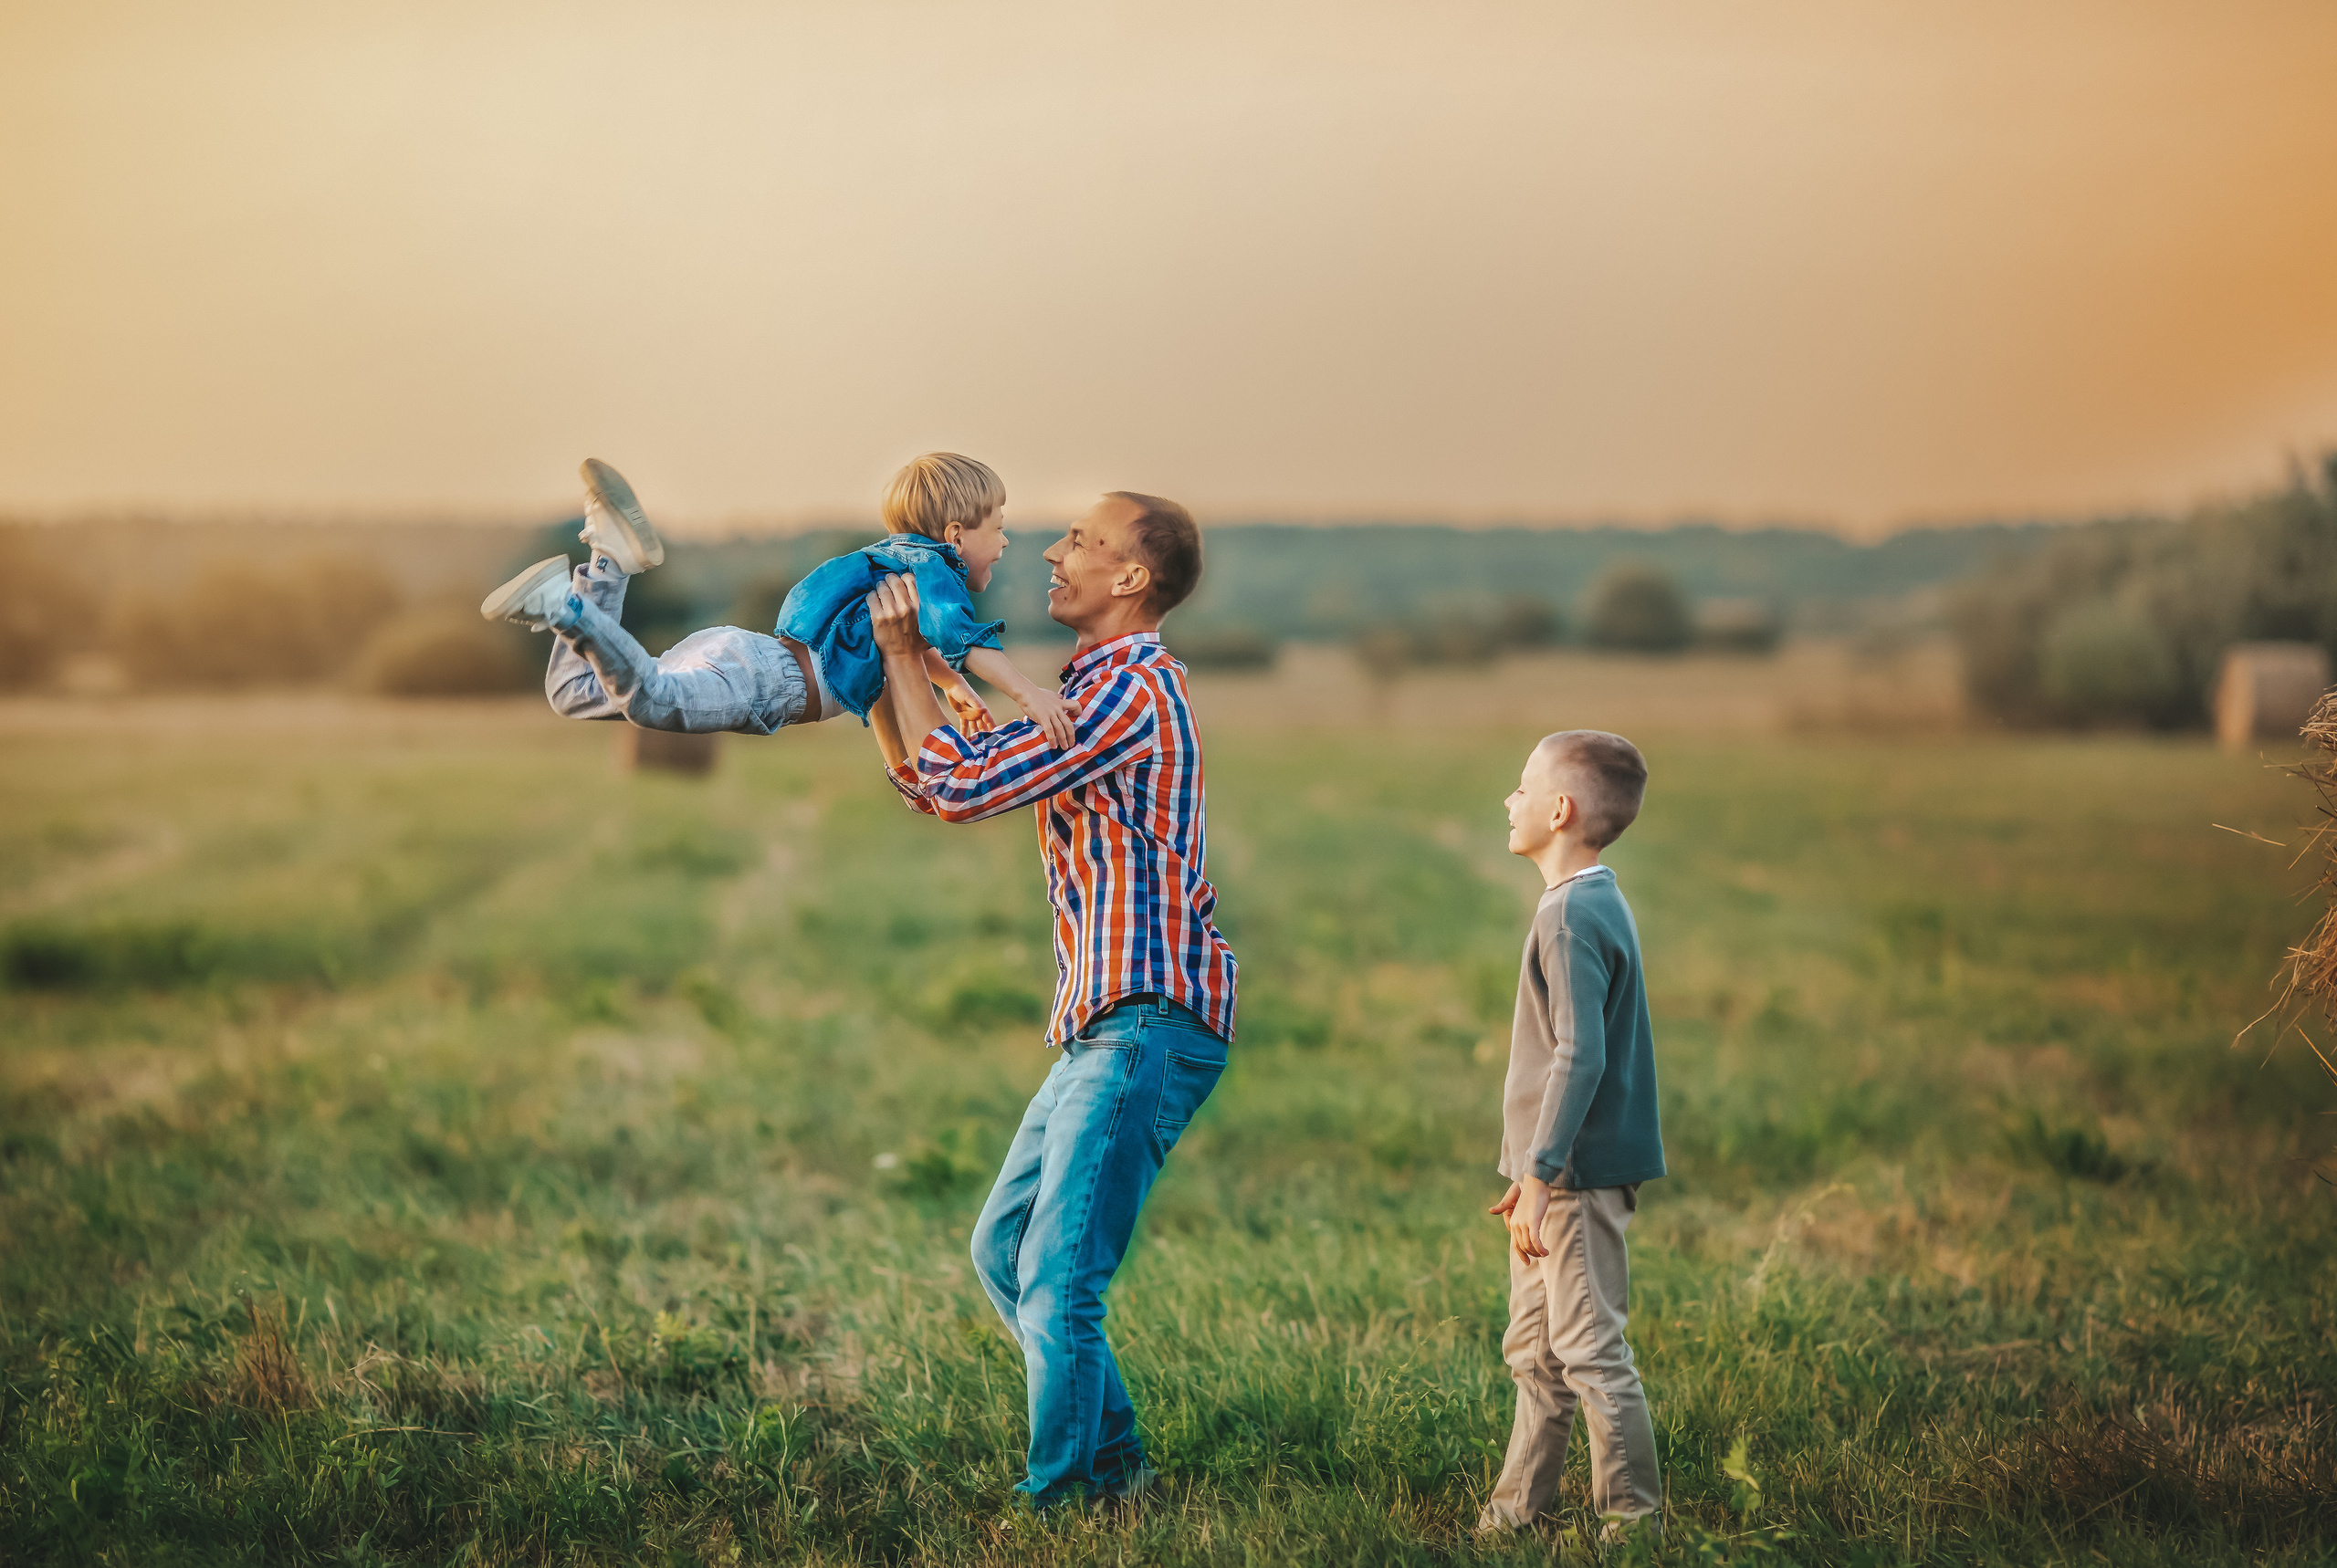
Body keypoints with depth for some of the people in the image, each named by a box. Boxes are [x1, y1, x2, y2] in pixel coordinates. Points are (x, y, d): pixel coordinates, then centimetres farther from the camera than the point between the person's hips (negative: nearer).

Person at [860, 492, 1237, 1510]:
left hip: (1150, 1025, -11)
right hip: (1108, 1025, 11)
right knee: (1002, 1250, 15)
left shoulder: (1132, 687, -13)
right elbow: (925, 784, 23)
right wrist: (883, 665, 13)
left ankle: (1059, 1504, -4)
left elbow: (961, 789, -16)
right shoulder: (1089, 688, 20)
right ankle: (1115, 1460, 22)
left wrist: (904, 654, -5)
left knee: (1057, 1285, -11)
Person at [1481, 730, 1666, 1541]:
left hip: (1576, 1178, -10)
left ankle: (1635, 1523, 0)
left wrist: (1541, 1176, -23)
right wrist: (1531, 1173, 22)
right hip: (1558, 1177, 10)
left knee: (1589, 1350, -6)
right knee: (1537, 1351, 15)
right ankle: (1516, 1512, 24)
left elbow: (1580, 1055, -23)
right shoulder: (1597, 904, 15)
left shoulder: (1572, 915, -17)